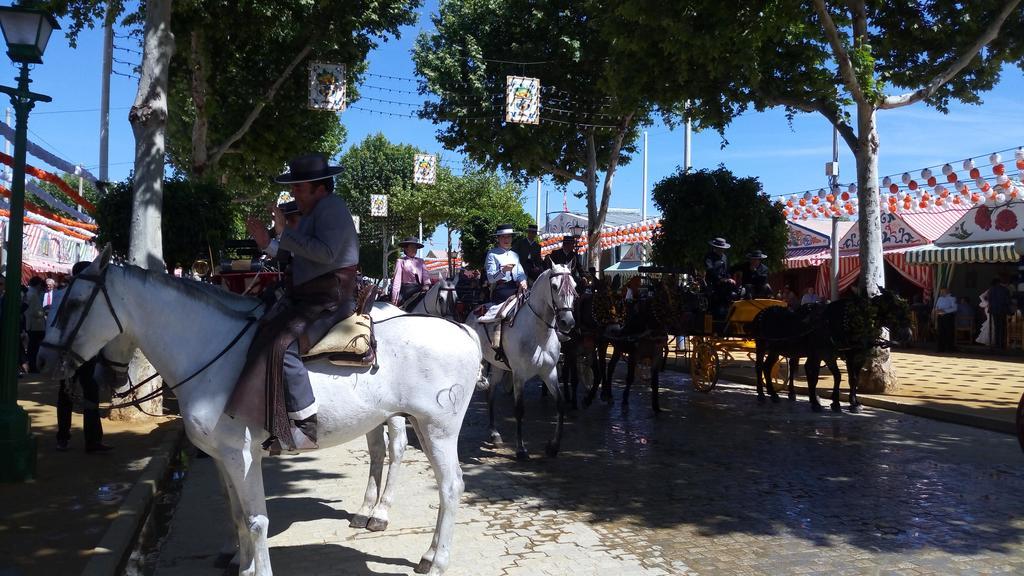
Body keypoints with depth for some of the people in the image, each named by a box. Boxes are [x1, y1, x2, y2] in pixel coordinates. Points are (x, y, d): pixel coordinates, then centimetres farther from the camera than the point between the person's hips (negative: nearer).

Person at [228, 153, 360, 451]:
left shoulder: (331, 206, -11)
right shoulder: (313, 212, 20)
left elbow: (326, 253, -26)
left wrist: (284, 233, -20)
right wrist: (268, 244, 11)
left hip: (329, 302, -11)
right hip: (305, 297, 11)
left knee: (281, 345, -26)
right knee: (259, 333, 7)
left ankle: (304, 425, -22)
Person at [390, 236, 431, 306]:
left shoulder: (420, 261, 18)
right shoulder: (401, 261, 5)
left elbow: (425, 275, 9)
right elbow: (397, 279, -1)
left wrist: (427, 285, -13)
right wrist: (394, 298, -9)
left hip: (420, 289, 3)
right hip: (406, 290, -3)